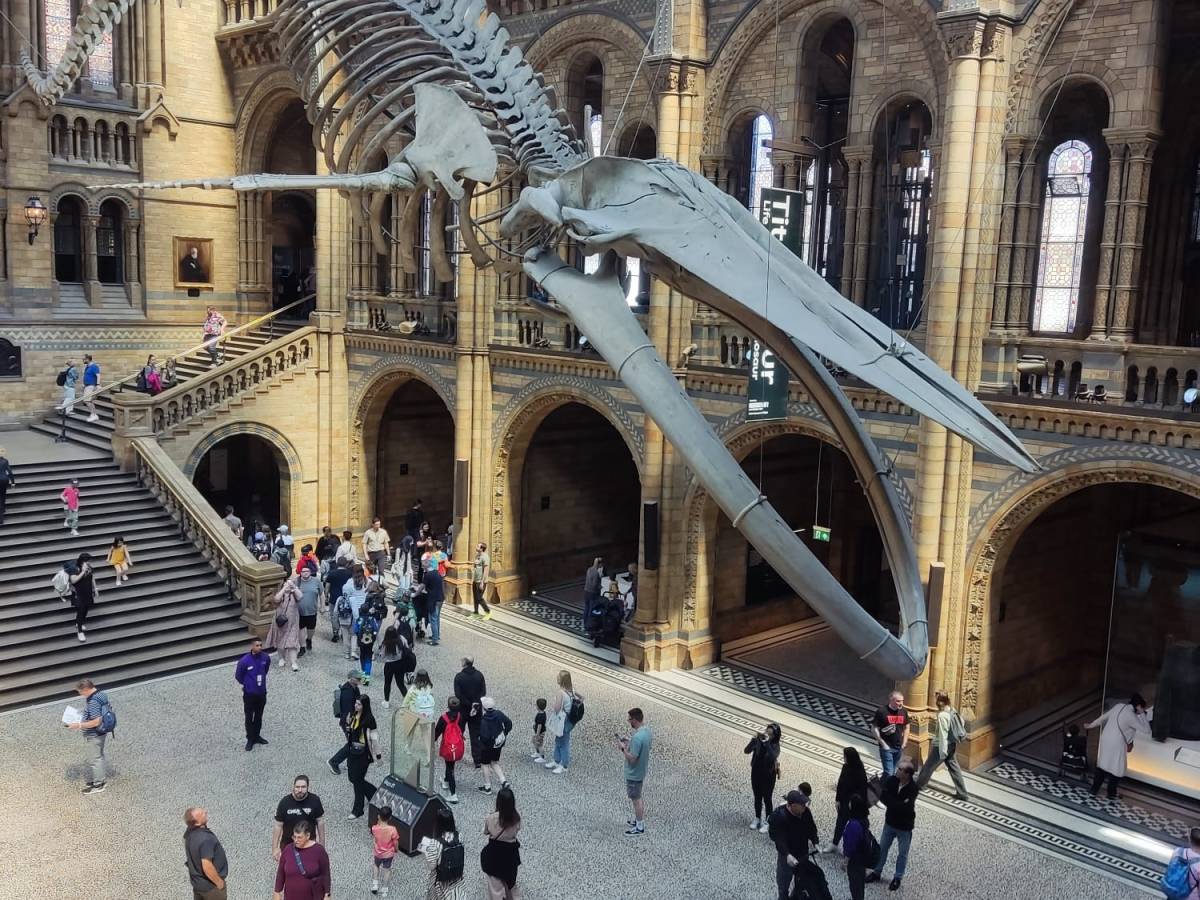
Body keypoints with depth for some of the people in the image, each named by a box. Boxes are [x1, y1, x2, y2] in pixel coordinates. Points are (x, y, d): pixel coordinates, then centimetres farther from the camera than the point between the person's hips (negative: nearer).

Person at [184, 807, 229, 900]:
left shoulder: (189, 834, -6)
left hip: (197, 882, 8)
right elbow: (207, 866, -36)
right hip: (211, 885, -8)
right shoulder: (205, 839, -33)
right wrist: (219, 882, -21)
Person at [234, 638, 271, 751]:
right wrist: (247, 684, 6)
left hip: (262, 692, 4)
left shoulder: (266, 657, -10)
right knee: (249, 718, 7)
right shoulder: (244, 661, -23)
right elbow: (238, 676, -6)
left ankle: (257, 736, 35)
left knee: (259, 716, 18)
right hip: (249, 694, -4)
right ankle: (250, 739, 22)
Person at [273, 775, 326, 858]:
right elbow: (278, 825, -10)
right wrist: (275, 848, -10)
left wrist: (321, 843, 1)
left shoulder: (315, 800, -14)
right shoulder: (284, 803, -16)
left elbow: (320, 821, -3)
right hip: (288, 845, 0)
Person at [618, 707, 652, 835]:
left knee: (636, 799, 8)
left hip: (634, 774, -9)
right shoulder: (646, 730, -4)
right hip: (641, 771, 9)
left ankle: (640, 827, 23)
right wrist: (629, 742, 5)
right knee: (638, 797, 25)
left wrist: (623, 748, -18)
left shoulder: (637, 737, -34)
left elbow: (632, 758, -29)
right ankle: (637, 819, 41)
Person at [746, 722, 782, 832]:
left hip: (768, 775, -3)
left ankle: (767, 822, 24)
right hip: (756, 773, 3)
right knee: (757, 797, 18)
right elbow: (746, 751, -22)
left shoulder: (775, 746, -19)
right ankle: (757, 819, 37)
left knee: (766, 798, 7)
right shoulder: (758, 740, -12)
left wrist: (766, 742, -41)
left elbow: (773, 756, -38)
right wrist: (754, 739, -36)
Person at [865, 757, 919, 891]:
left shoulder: (913, 788, -27)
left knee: (902, 853, 15)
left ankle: (898, 878, 34)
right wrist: (900, 805, -30)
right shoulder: (891, 780, -15)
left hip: (905, 826, -4)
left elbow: (904, 807, -32)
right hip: (890, 822, 4)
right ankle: (877, 872, 37)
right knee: (882, 848, 18)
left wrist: (890, 802, -26)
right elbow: (883, 797, -20)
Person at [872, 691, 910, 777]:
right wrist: (883, 743, -13)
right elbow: (874, 729, -12)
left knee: (894, 771, 15)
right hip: (886, 747, -5)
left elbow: (906, 728, 14)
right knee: (889, 772, -9)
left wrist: (904, 743, 7)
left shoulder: (904, 711, 0)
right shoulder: (881, 711, -16)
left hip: (898, 747, 5)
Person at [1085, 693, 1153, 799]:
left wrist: (1090, 725, 26)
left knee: (1102, 764, 18)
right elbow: (1146, 730, -15)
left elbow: (1103, 717, 14)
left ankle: (1094, 789, 26)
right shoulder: (1131, 715, -19)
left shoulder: (1119, 706, 3)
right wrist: (1142, 713, -10)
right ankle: (1111, 794, 20)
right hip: (1116, 744, -7)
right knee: (1117, 769, 9)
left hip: (1106, 739, 7)